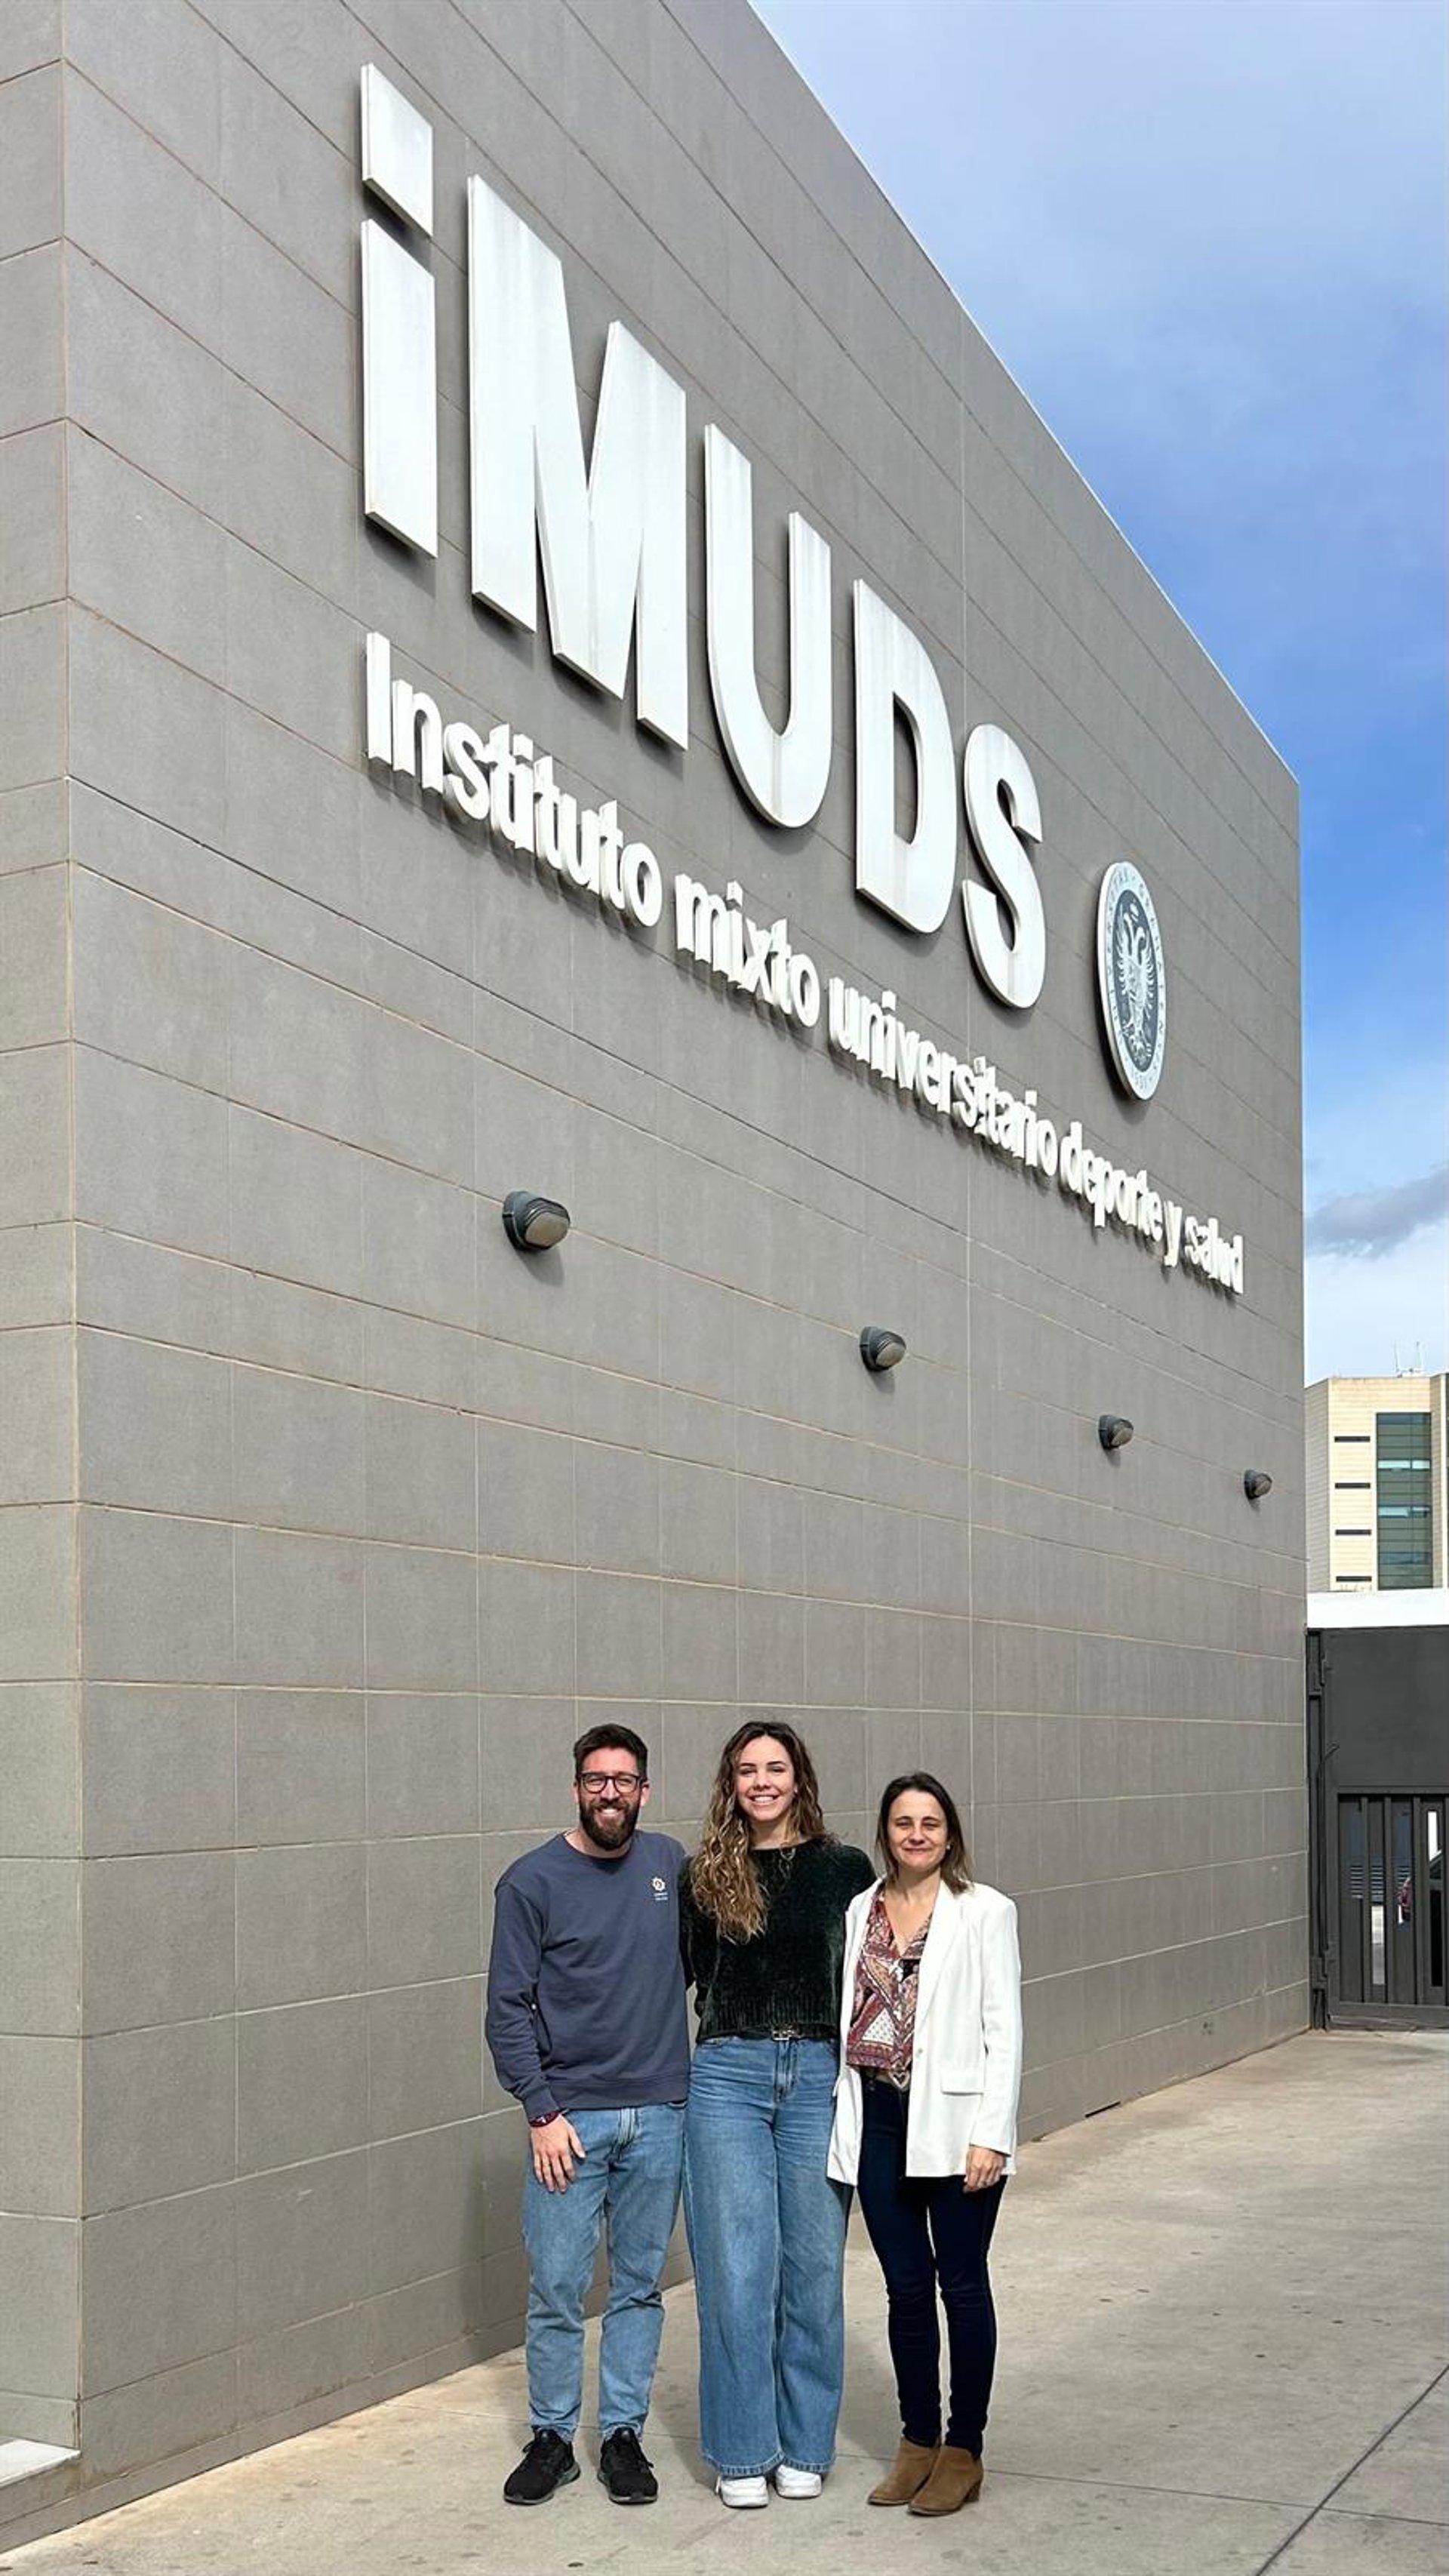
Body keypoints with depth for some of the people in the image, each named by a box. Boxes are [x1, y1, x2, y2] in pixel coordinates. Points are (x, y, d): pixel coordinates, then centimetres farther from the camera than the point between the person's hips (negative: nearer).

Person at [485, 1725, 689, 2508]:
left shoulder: (670, 1863, 5)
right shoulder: (533, 1881, -6)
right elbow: (508, 2008, -5)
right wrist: (542, 2111, -11)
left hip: (661, 2114, 3)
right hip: (571, 2118, -3)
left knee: (640, 2286, 10)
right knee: (557, 2287, 0)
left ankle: (623, 2435, 21)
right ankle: (551, 2438, 16)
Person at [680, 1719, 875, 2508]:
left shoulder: (843, 1868, 2)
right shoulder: (706, 1876, 4)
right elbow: (683, 1976, 8)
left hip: (818, 2076, 0)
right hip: (727, 2076, 0)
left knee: (813, 2264, 7)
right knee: (735, 2268, 2)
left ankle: (804, 2447, 21)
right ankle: (741, 2453, 14)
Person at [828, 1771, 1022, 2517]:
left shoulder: (984, 1912, -5)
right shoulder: (860, 1912, 7)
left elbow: (1004, 2029, -7)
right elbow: (847, 2018, 10)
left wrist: (989, 2135, -13)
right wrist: (841, 2125, 6)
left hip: (952, 2119, -4)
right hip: (878, 2120, 4)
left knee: (961, 2283, 7)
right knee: (906, 2287, 11)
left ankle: (963, 2451, 18)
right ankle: (919, 2440, 24)